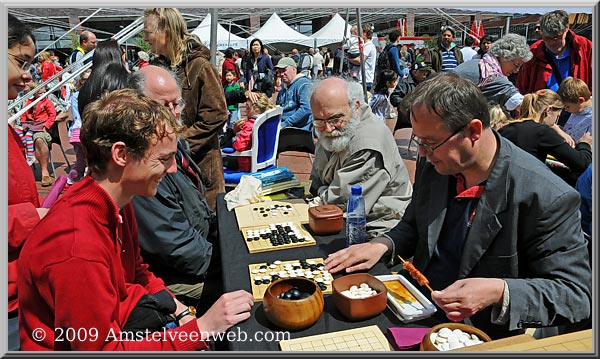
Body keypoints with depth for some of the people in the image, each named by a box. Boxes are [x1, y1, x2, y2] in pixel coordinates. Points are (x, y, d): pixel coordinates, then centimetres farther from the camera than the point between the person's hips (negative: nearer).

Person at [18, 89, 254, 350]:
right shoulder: (77, 246, -31)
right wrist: (202, 328, -25)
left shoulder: (118, 204, -4)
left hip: (113, 324, 7)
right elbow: (104, 349, -25)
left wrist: (184, 315, -5)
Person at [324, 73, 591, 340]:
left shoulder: (549, 199, -20)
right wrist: (382, 245, -7)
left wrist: (499, 292, -30)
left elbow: (577, 295, -14)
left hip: (480, 337, -5)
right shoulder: (431, 165, -1)